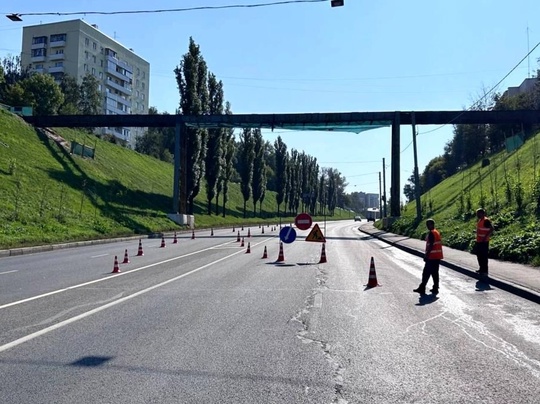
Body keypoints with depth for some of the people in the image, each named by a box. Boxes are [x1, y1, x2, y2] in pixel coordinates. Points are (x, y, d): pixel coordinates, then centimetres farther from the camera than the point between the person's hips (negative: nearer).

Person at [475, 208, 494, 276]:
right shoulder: (480, 220, 13)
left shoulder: (486, 220, -16)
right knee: (479, 256, 16)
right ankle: (481, 269, 27)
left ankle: (485, 271, 2)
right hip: (478, 241, 10)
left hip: (484, 242, -10)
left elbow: (491, 229, -23)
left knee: (484, 256, -4)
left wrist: (485, 237, -23)